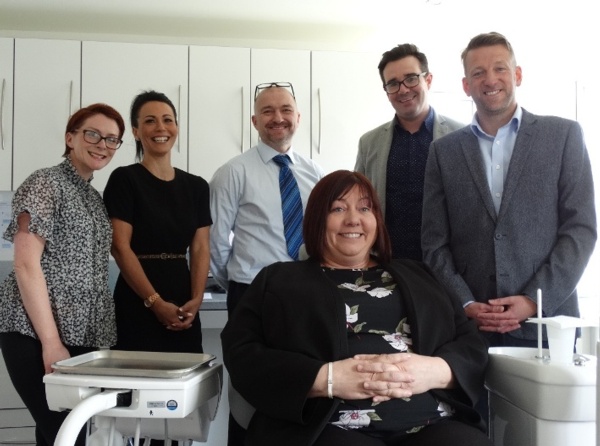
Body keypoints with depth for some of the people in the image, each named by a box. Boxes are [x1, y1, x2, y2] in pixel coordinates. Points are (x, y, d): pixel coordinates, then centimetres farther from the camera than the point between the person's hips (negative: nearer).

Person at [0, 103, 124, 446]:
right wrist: (51, 342, -18)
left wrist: (99, 336, 11)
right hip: (37, 334, -7)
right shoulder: (45, 184, -6)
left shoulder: (95, 197, 18)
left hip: (84, 336, 7)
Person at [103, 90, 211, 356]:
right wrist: (155, 302, -15)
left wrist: (196, 300, -9)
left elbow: (200, 249, 6)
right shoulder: (124, 180, -3)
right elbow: (120, 247, -9)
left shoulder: (197, 186, 9)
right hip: (137, 308, -4)